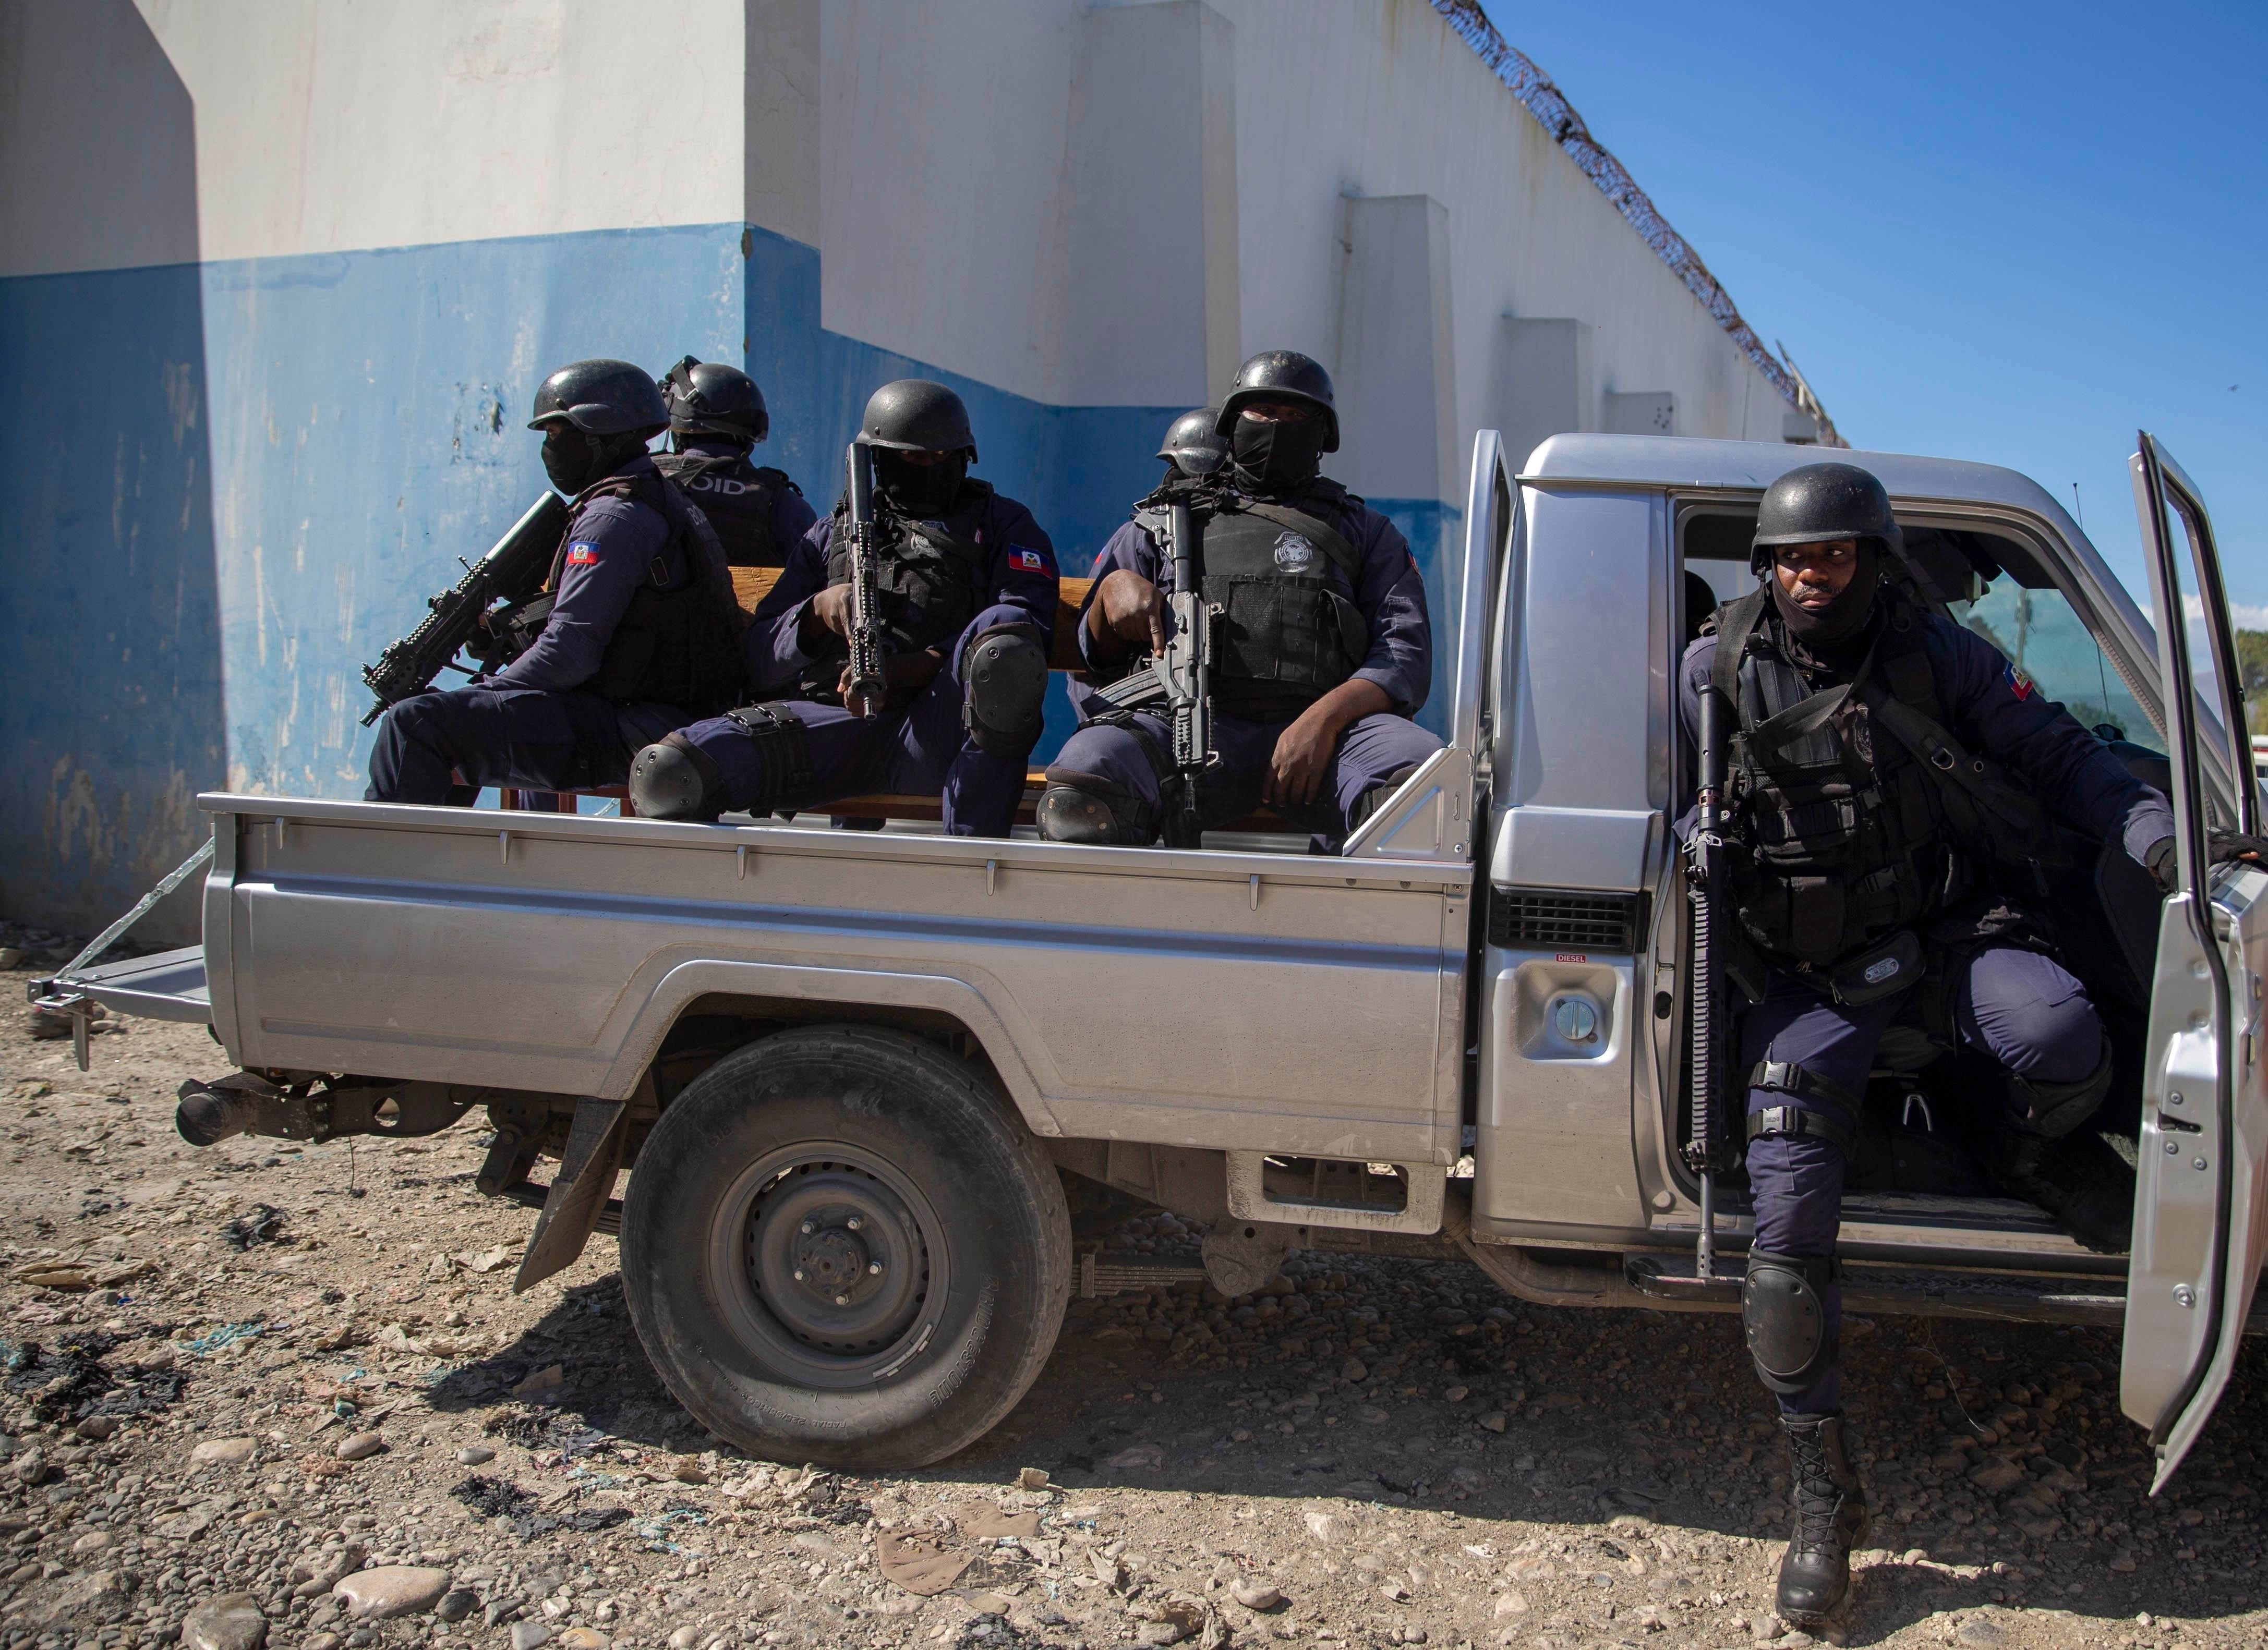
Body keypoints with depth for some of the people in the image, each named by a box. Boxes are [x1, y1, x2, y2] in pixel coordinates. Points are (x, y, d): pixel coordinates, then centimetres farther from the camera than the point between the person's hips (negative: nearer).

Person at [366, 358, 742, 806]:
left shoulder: (614, 516, -14)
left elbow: (569, 653, -20)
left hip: (619, 732, -11)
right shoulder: (658, 499, 20)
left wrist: (481, 693, -8)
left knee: (415, 723, -15)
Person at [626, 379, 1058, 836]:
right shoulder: (836, 532, 29)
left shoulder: (1001, 524, 21)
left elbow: (1028, 627, 0)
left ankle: (973, 853, -38)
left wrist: (900, 670, -13)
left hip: (936, 731, -1)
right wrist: (819, 611, -2)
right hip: (828, 723, 1)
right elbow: (759, 663, 21)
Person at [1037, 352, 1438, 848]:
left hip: (1323, 727, 0)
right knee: (1078, 790, -35)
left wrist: (1325, 719, -9)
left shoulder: (1365, 533, 28)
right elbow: (1099, 654, 26)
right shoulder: (1163, 521, 29)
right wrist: (1114, 586, 1)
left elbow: (1407, 653, 12)